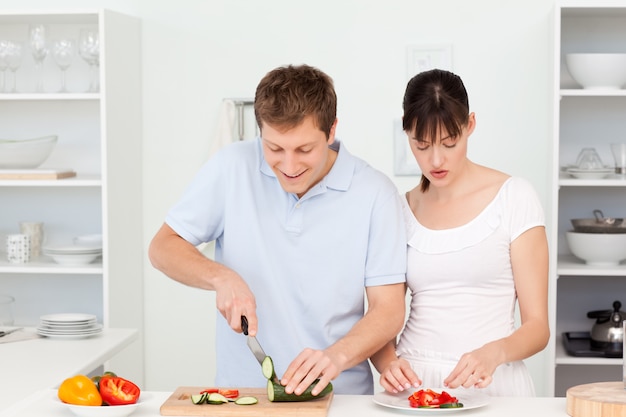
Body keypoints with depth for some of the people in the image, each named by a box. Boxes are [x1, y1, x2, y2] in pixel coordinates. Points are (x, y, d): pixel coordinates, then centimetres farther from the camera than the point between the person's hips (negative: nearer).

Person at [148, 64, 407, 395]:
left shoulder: (375, 194, -4)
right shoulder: (233, 167, -2)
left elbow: (389, 309, -4)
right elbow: (162, 247, 6)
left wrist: (337, 355, -22)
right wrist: (220, 277, -13)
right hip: (239, 392, 0)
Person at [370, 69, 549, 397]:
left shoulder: (513, 197, 0)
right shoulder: (400, 210, 9)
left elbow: (537, 326, -1)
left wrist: (493, 353, -20)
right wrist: (388, 363, -10)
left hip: (492, 384, -2)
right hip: (413, 380, 3)